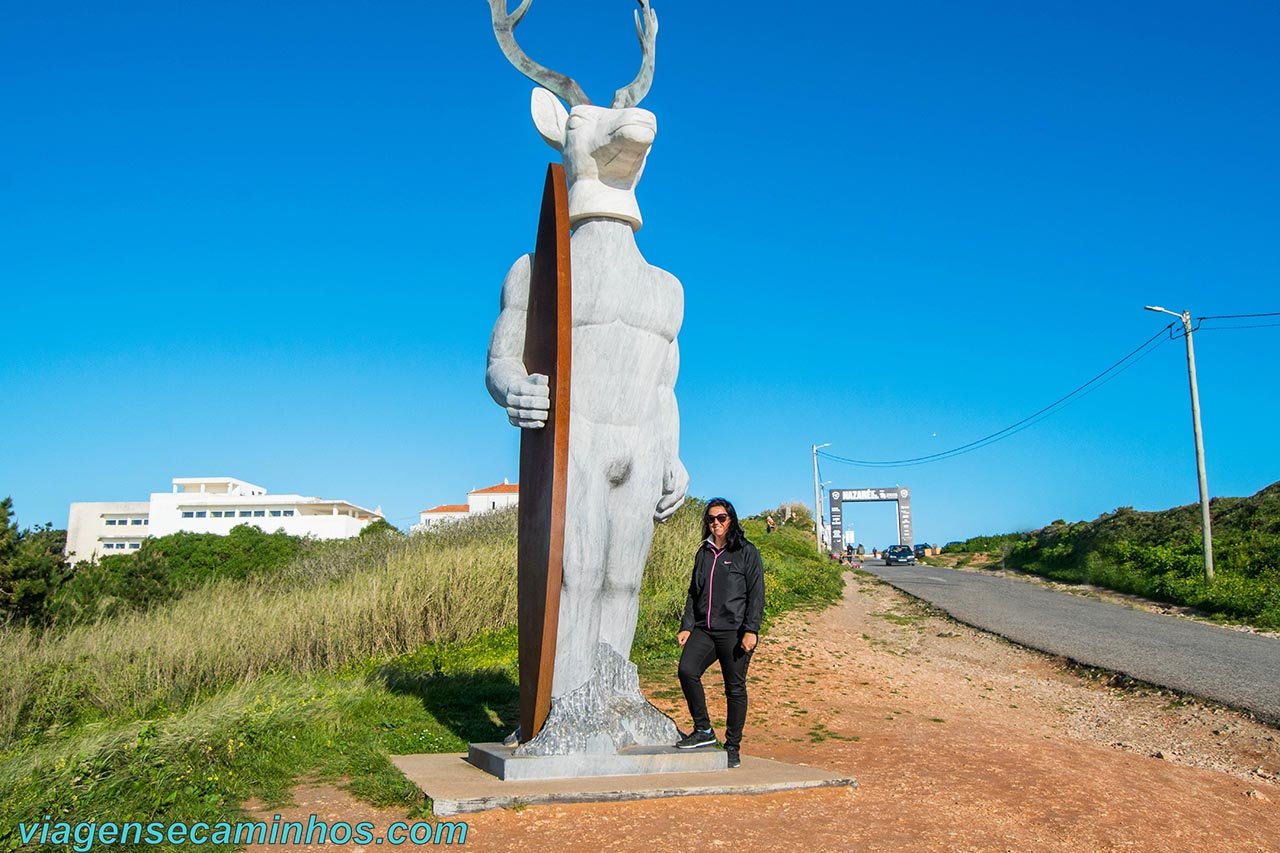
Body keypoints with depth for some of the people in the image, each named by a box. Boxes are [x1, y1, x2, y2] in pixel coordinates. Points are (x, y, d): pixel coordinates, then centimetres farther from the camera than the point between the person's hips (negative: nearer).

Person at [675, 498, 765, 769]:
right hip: (704, 629, 4)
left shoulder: (746, 552, 2)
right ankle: (703, 730, -2)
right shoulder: (703, 553, 18)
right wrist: (686, 626, 10)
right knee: (687, 670, -17)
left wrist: (751, 630, -13)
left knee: (735, 688, 0)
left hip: (734, 631, -4)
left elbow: (756, 594, -3)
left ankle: (733, 747, 13)